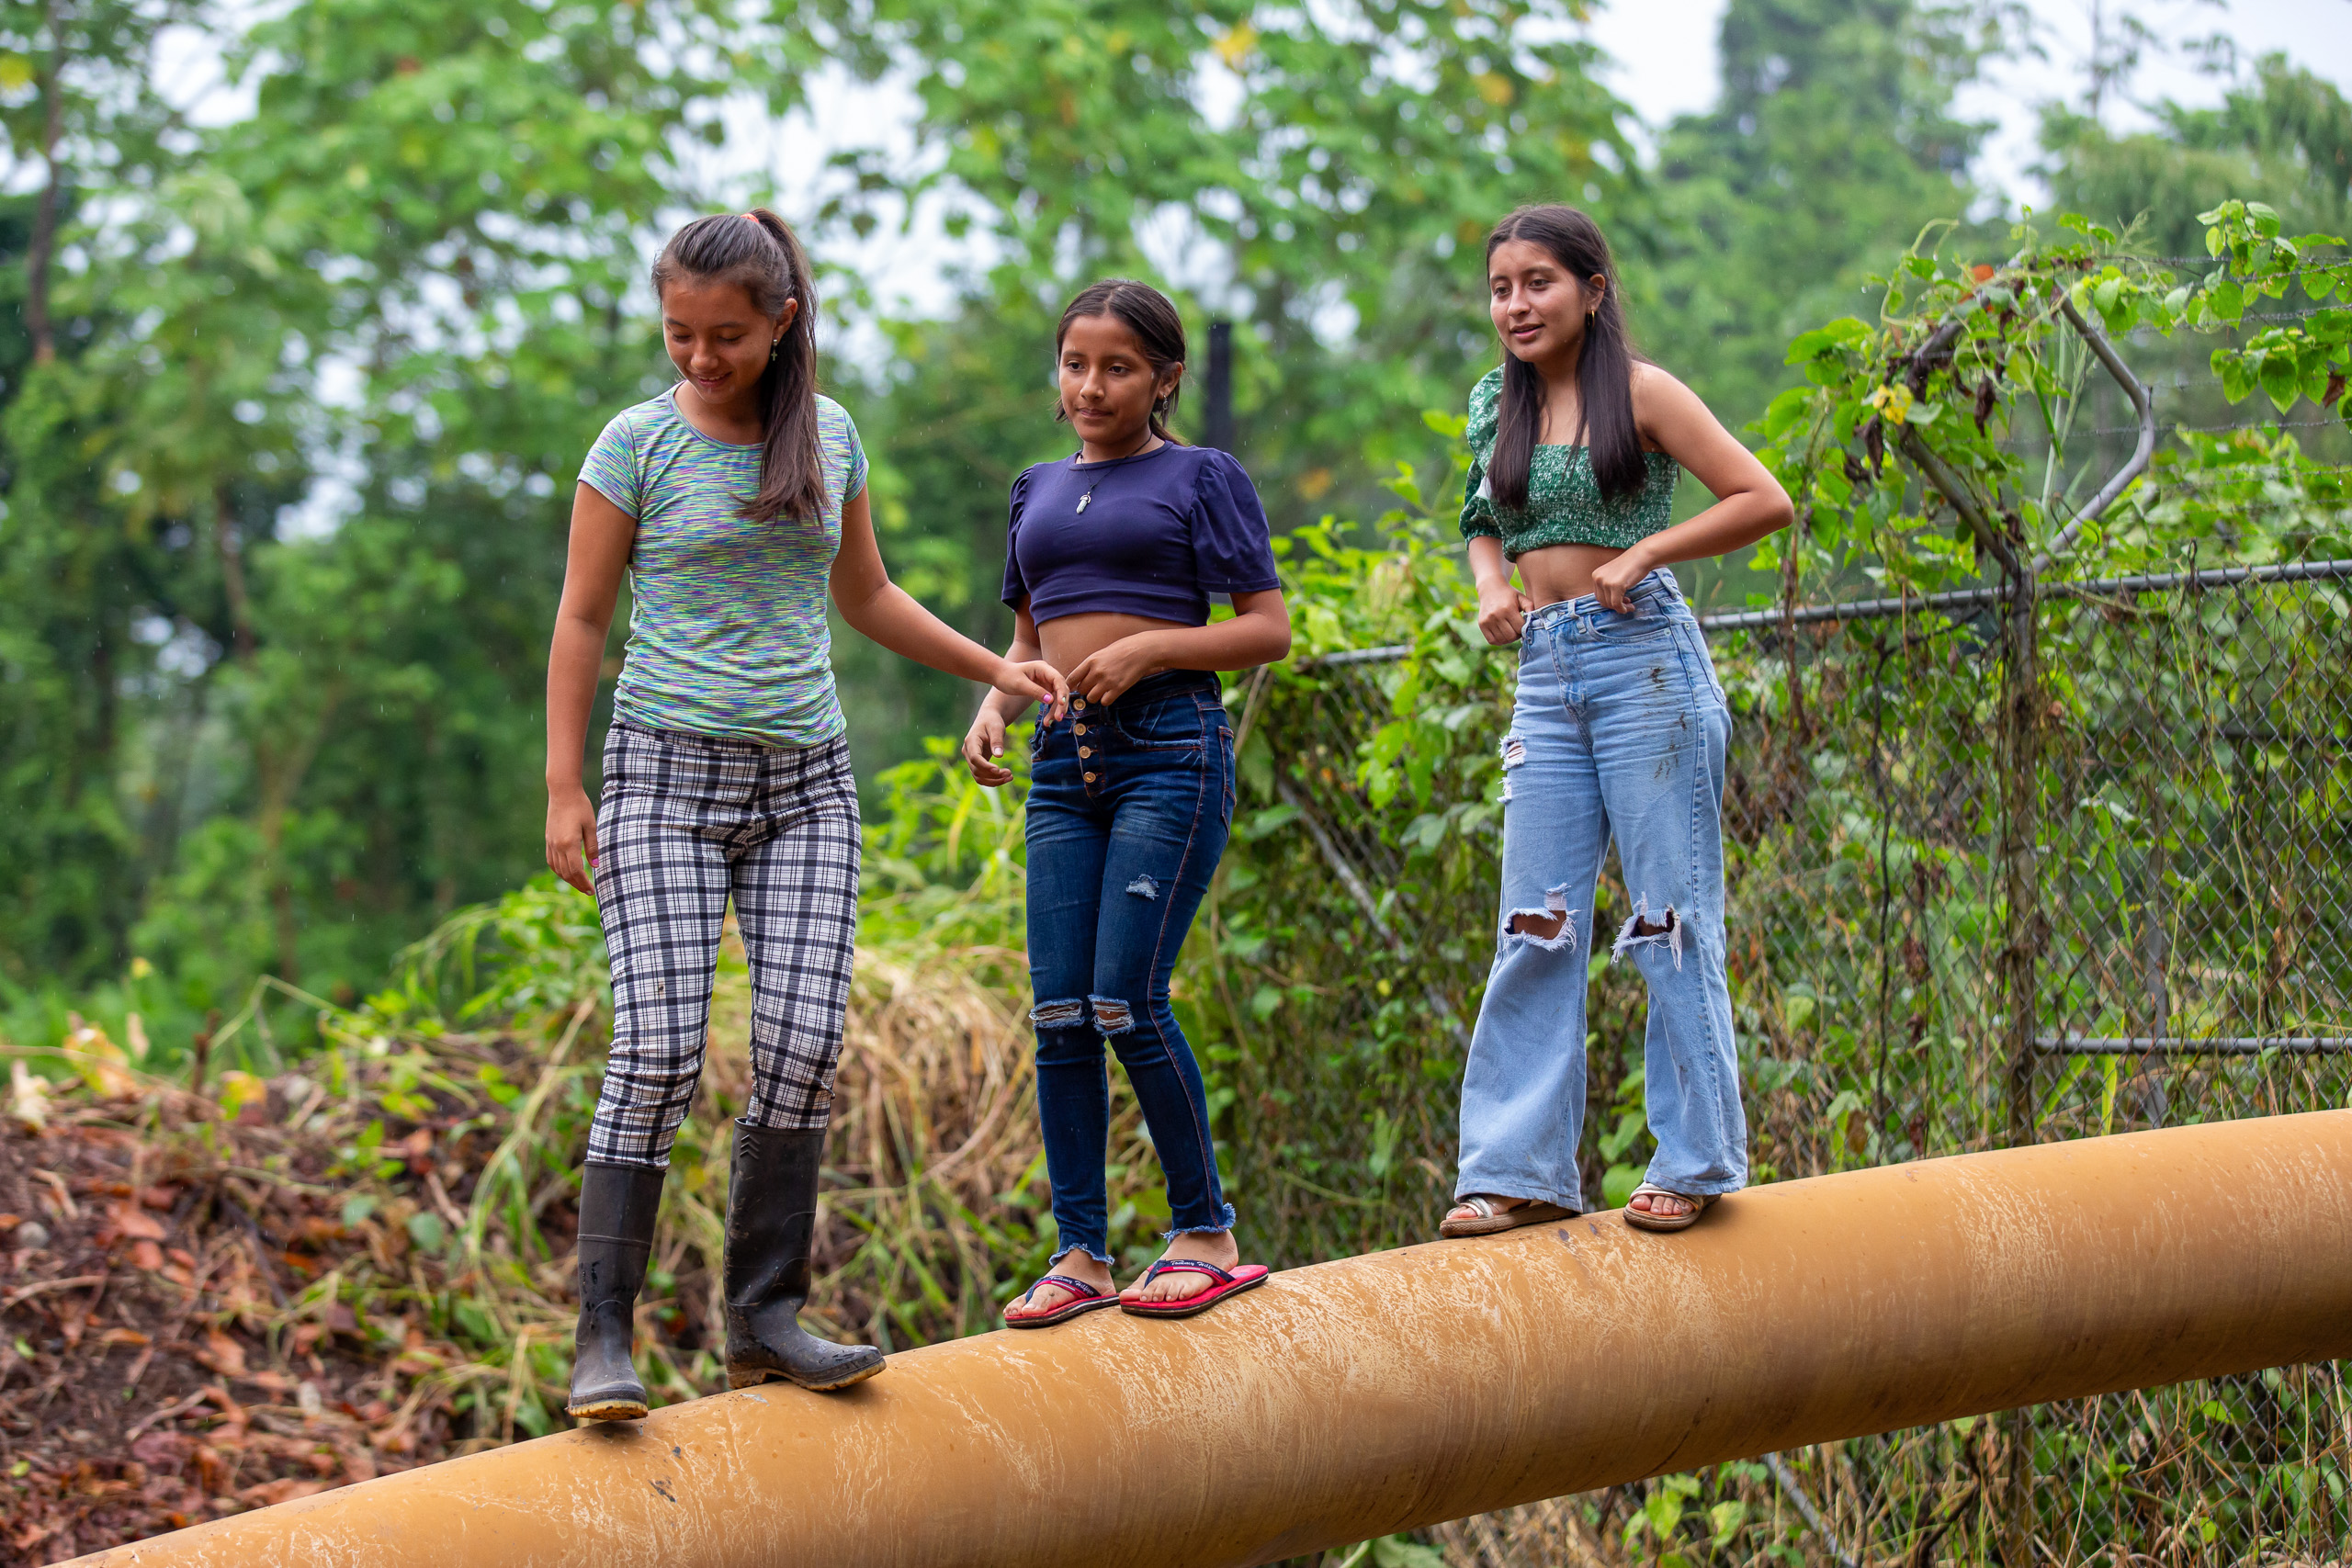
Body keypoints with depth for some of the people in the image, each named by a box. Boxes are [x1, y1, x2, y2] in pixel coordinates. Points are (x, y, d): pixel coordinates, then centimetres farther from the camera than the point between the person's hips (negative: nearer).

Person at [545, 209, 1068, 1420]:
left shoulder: (829, 436, 8)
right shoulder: (640, 445, -2)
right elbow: (582, 620, 0)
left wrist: (992, 668, 18)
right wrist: (564, 792, -4)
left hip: (807, 782, 4)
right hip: (668, 773, -4)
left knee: (802, 1046, -5)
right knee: (659, 1048, -13)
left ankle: (763, 1319, 3)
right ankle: (603, 1337, -10)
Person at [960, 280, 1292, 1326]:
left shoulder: (1202, 478, 3)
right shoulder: (1039, 492, 20)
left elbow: (1269, 629, -1)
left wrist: (1148, 647, -14)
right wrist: (993, 704, 4)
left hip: (1169, 747, -6)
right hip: (1063, 763, 6)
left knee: (1125, 1000, -13)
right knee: (1058, 1014, -1)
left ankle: (1207, 1234, 1)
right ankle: (1080, 1256, 5)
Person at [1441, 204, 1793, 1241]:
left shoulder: (1638, 392, -4)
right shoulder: (1498, 406, 12)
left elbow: (1765, 501, -7)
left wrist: (1641, 554, -13)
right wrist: (1491, 589, 5)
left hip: (1644, 659, -5)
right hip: (1545, 672, 6)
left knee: (1670, 918, 0)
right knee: (1535, 929, 3)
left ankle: (1697, 1162, 8)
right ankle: (1521, 1171, 6)